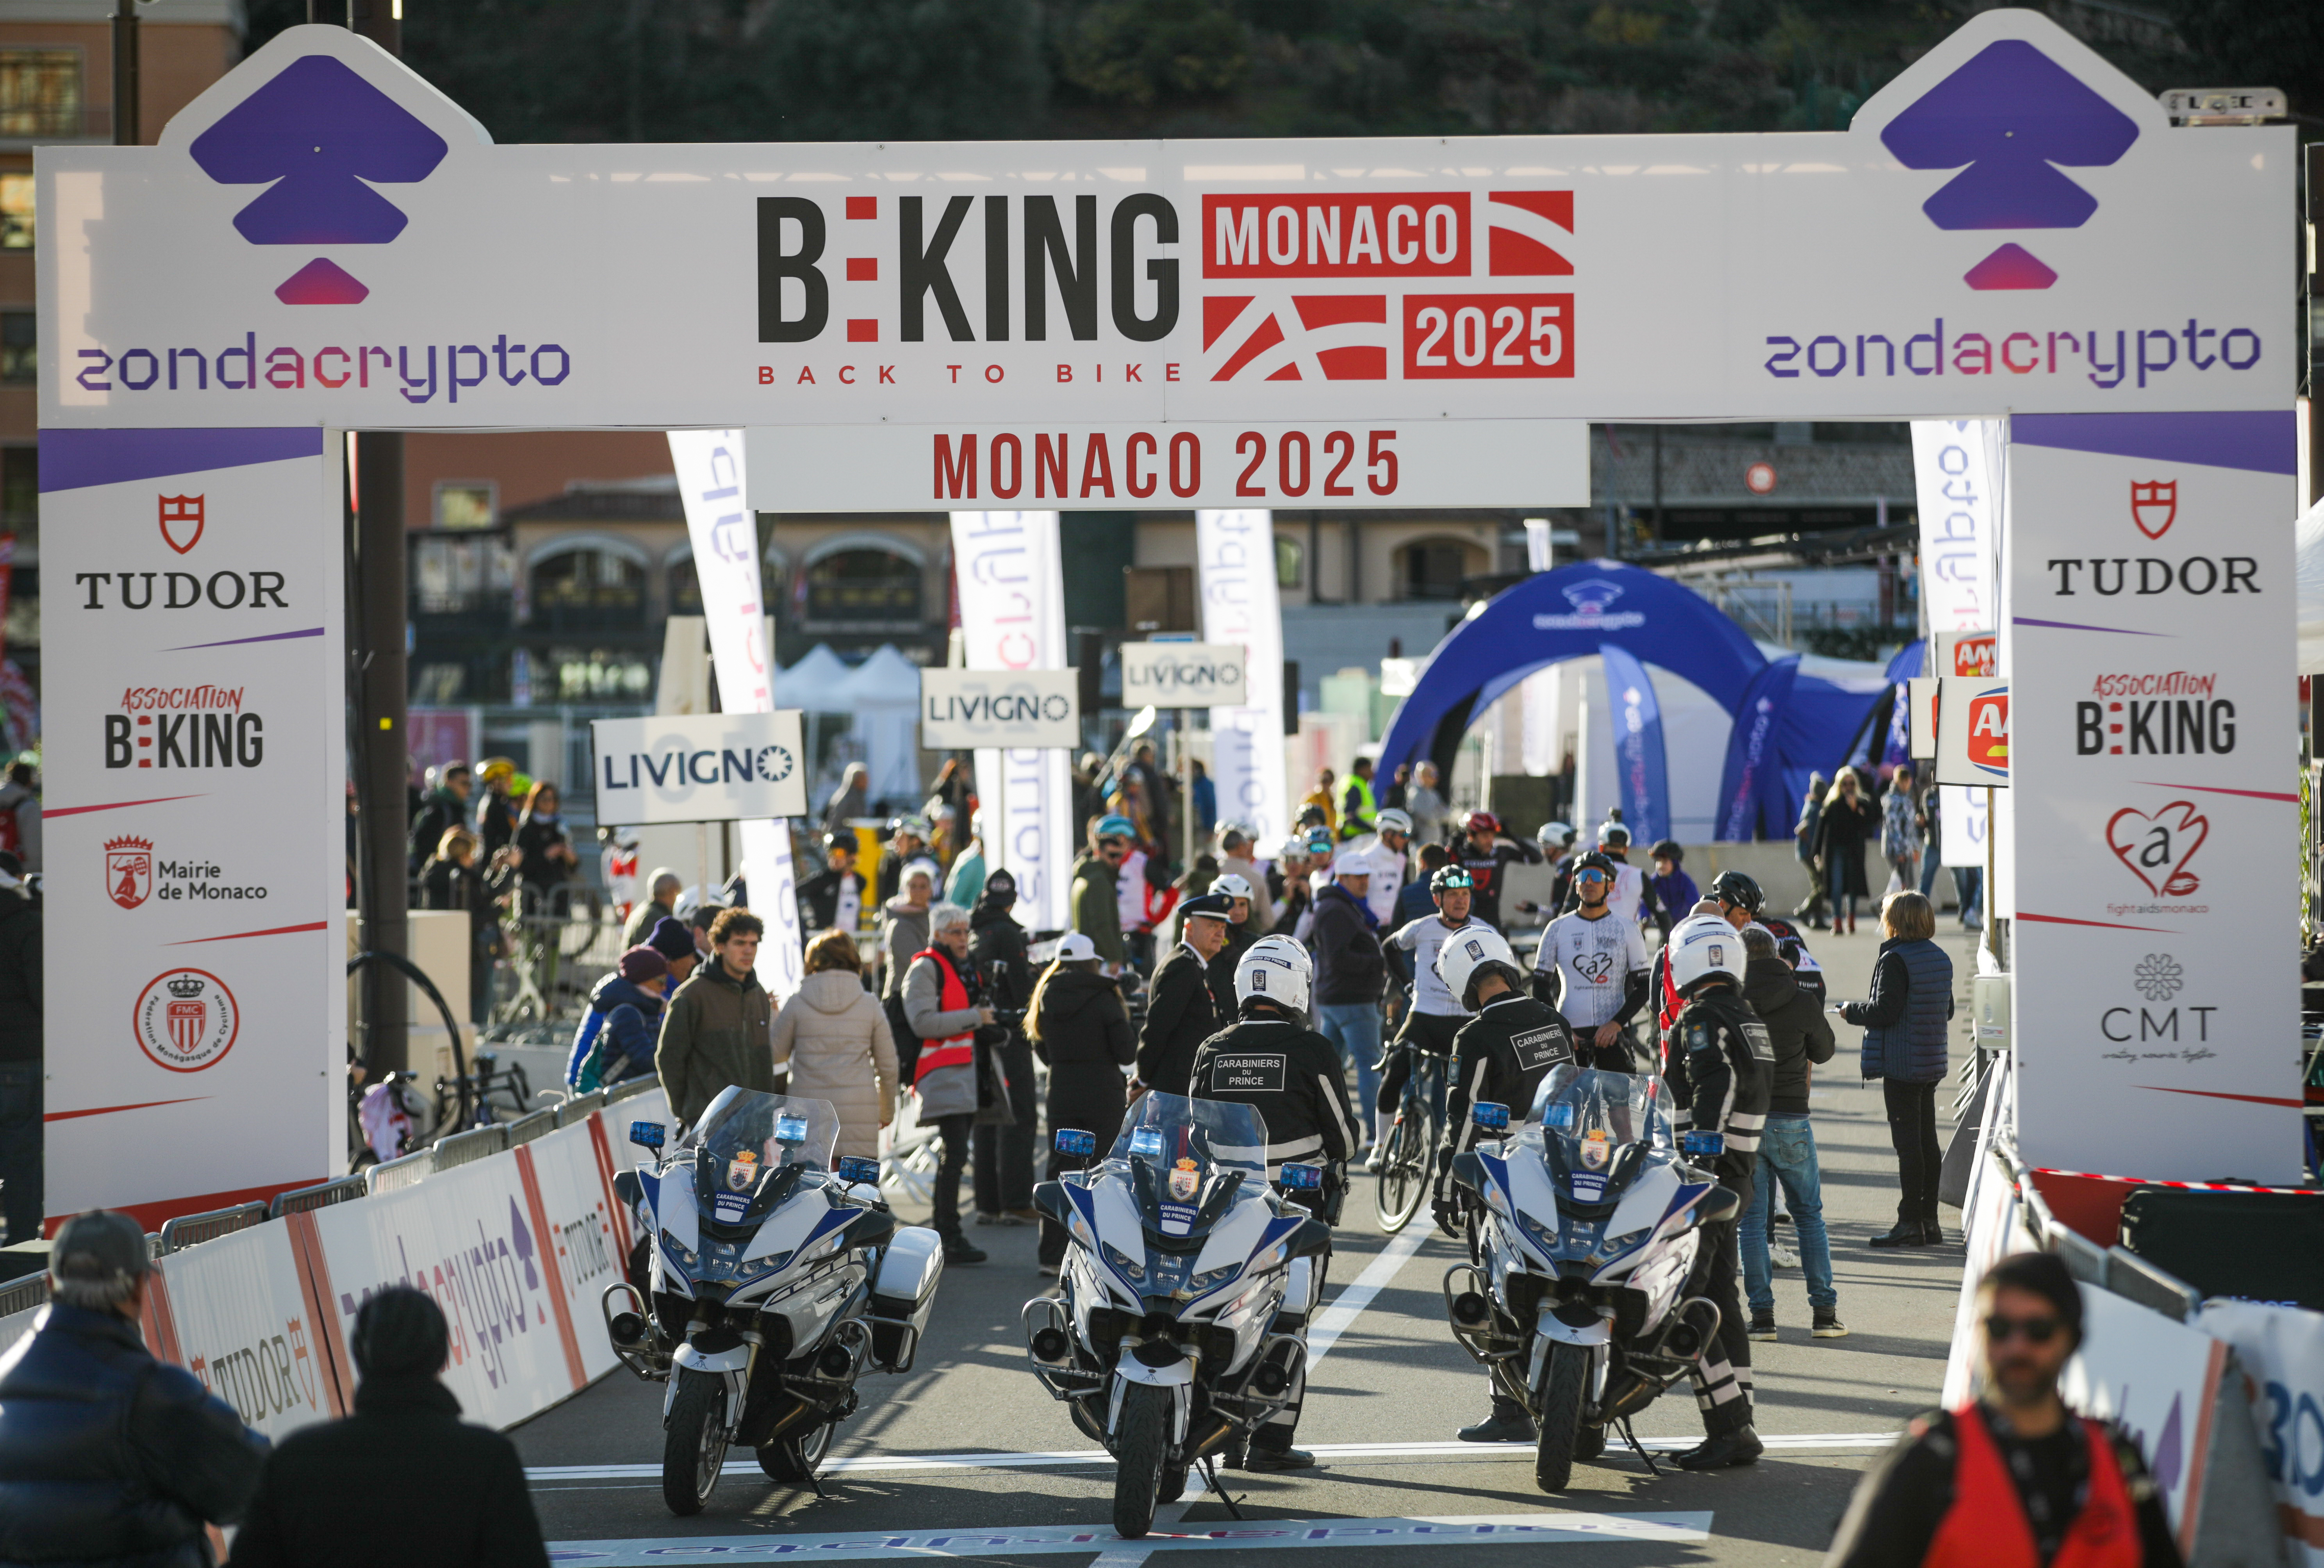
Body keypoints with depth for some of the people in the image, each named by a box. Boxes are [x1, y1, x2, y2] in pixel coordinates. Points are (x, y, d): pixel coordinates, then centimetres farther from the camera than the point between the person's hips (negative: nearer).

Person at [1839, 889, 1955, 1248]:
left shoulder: (1895, 960, -15)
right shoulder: (1940, 958, 10)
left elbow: (1885, 1010, -20)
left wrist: (1852, 1011, -2)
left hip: (1901, 1066, -8)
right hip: (1932, 1062, 8)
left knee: (1907, 1141, -6)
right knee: (1928, 1141, 12)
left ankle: (1910, 1223, -6)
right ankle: (1929, 1222, 15)